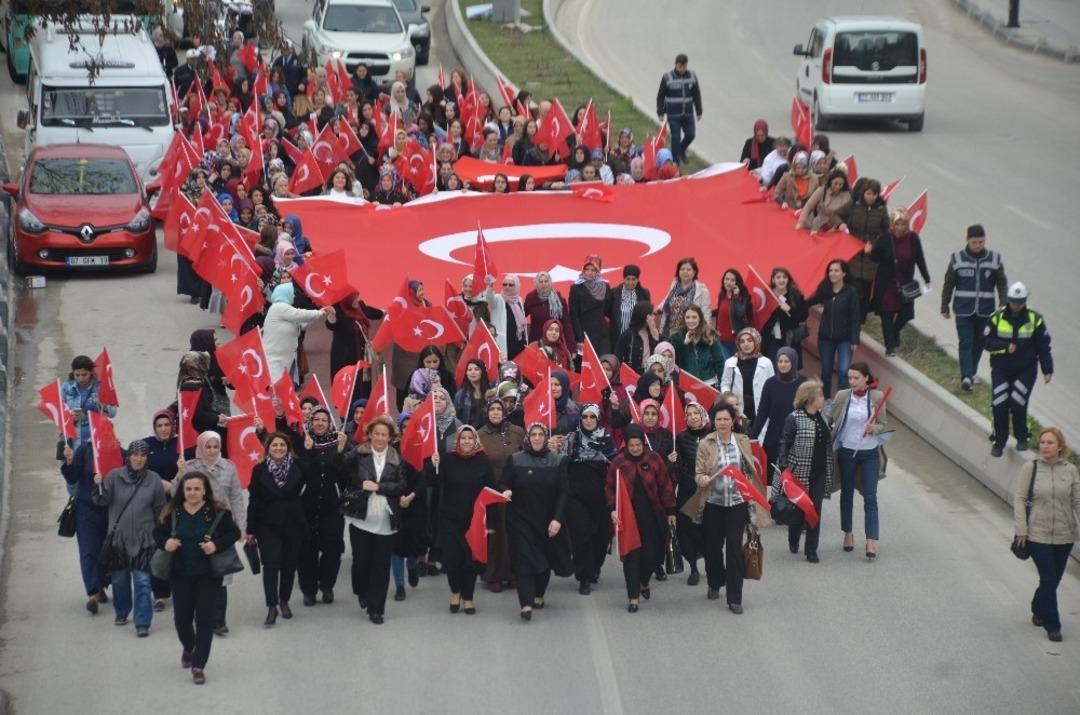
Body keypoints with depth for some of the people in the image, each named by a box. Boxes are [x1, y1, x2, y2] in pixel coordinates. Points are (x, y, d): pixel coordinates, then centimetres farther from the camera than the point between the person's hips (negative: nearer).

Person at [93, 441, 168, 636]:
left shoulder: (154, 480, -1)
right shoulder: (115, 476, -3)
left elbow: (160, 510, 7)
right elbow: (102, 501, -3)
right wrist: (99, 486, -22)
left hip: (143, 539, -1)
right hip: (118, 537, 1)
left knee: (142, 581, -7)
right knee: (119, 579, 13)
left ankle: (142, 623, -5)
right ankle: (121, 613, 34)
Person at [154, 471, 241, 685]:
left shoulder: (218, 512, -8)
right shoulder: (172, 513, -1)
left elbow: (234, 533, -2)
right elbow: (158, 533, 10)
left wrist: (217, 544, -19)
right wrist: (165, 543, -12)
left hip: (208, 575, -2)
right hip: (180, 575, 2)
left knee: (205, 619, -3)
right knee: (181, 618, 7)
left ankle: (198, 666, 6)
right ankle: (188, 648, 41)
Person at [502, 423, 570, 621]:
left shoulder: (558, 461, 1)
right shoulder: (515, 460, 0)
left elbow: (562, 493, -2)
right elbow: (505, 484, 5)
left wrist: (557, 519, -11)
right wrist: (506, 492, -20)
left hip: (547, 521, 2)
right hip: (521, 520, -2)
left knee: (545, 560, 12)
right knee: (524, 560, -11)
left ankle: (539, 595, 34)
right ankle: (526, 604, -17)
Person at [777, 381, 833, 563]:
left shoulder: (822, 418, 9)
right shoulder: (794, 419, -11)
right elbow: (785, 444, -12)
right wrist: (784, 469, -19)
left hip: (819, 473, 5)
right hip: (800, 472, -5)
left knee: (815, 510, 2)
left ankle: (811, 551, 5)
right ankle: (793, 542, 31)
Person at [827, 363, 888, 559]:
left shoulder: (877, 397, -5)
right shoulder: (842, 396, -4)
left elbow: (883, 424, 0)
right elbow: (829, 419, 5)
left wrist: (873, 428, -20)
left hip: (870, 453, -2)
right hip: (847, 452, 2)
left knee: (870, 497, -6)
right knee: (846, 494, 14)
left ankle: (871, 541, -9)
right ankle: (848, 534, 30)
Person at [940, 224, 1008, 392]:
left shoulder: (994, 259, 2)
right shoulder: (957, 259, -2)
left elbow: (1002, 284, 8)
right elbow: (948, 284, 5)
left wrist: (1003, 305, -1)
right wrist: (945, 307, 6)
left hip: (984, 311, 2)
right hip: (963, 310, -2)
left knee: (978, 344, 9)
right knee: (965, 343, -10)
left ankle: (971, 374, 23)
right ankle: (966, 377, -18)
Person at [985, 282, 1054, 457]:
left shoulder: (1034, 319, -2)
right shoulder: (997, 317, -2)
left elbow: (1043, 346, 4)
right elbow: (987, 341, -1)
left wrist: (1047, 370, 1)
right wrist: (1006, 347, -15)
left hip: (1026, 370, -1)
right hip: (1001, 369, 1)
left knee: (1018, 404, -13)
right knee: (999, 405, -6)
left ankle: (1022, 439, 10)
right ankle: (999, 442, 13)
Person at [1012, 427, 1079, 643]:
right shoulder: (1030, 468, -7)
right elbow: (1019, 498, -4)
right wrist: (1021, 529, -9)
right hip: (1038, 534, -3)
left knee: (1054, 579, 13)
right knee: (1049, 579, -6)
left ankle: (1039, 610, 39)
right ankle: (1052, 625, 3)